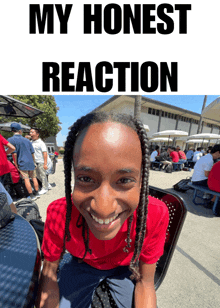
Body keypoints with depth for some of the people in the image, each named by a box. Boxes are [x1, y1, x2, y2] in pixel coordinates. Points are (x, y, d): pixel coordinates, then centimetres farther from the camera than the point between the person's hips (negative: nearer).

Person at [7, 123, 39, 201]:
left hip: (22, 163, -4)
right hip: (31, 163, 5)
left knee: (26, 179, 1)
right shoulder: (27, 140, 9)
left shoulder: (11, 140, -6)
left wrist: (16, 164, -3)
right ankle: (36, 193, 21)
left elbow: (14, 153, -11)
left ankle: (32, 196, 8)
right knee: (34, 178, 12)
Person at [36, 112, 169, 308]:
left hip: (127, 264, 1)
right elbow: (49, 272, -14)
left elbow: (145, 281, -16)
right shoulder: (59, 213, -32)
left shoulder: (155, 215, -33)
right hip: (80, 263, 0)